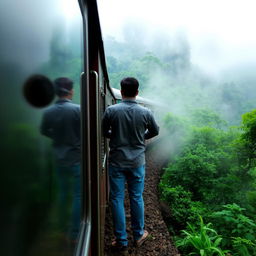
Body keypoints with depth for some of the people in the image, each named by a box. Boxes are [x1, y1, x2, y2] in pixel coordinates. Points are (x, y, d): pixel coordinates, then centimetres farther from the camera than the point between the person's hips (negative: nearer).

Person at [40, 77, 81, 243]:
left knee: (63, 191, 22)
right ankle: (74, 233, 14)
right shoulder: (77, 109, -18)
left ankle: (63, 225, 38)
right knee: (78, 195, 6)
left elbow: (44, 131, 9)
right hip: (77, 158, -5)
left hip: (60, 158, 5)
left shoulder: (49, 112, -4)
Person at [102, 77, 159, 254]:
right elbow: (155, 131, 9)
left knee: (117, 200, 10)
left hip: (117, 162, -1)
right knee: (137, 198, 16)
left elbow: (103, 132, 1)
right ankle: (138, 235, 34)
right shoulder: (145, 112, -7)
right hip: (137, 162, 2)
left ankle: (121, 242, 21)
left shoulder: (111, 110, -11)